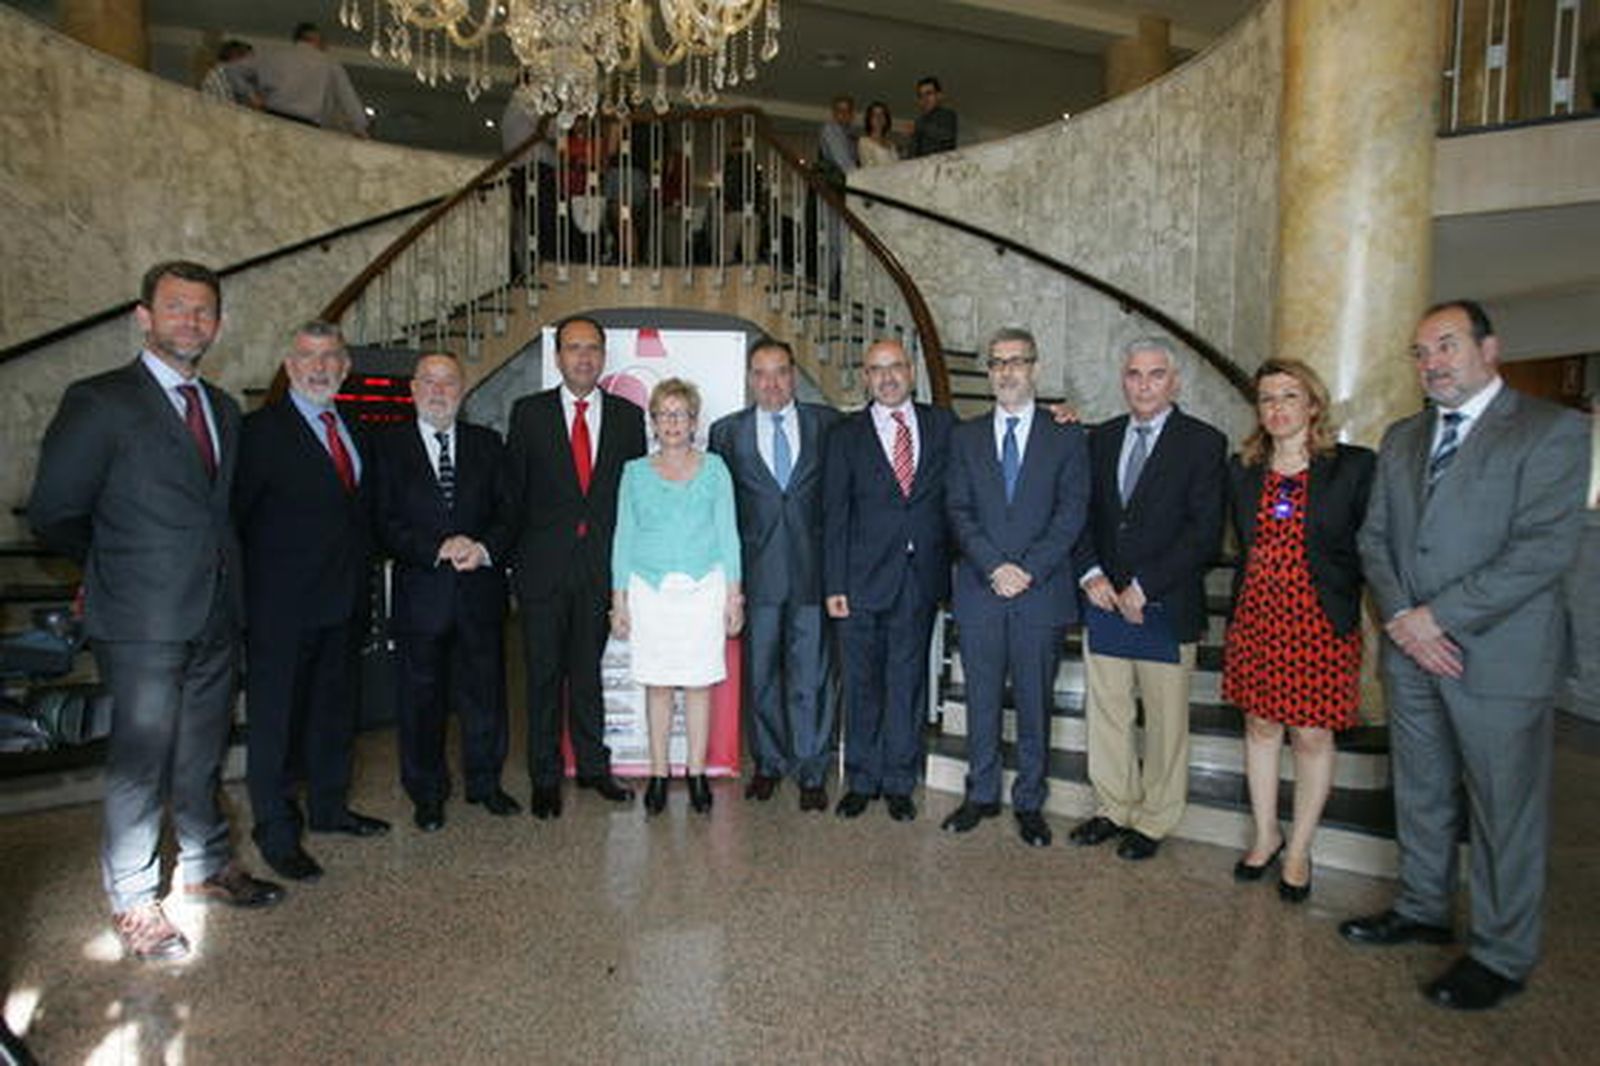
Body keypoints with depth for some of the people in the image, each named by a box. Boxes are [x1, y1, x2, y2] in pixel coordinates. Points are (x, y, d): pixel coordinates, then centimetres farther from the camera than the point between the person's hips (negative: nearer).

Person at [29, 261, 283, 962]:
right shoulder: (100, 402, -8)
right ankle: (133, 903, 21)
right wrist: (116, 565, 5)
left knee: (202, 755, 18)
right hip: (143, 621, -6)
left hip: (216, 615, 6)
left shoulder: (222, 408, 12)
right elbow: (52, 514, -6)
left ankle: (207, 868, 34)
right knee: (139, 764, 5)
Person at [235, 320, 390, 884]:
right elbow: (233, 514, -13)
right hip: (282, 608, -7)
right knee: (277, 718, 4)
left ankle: (329, 806, 34)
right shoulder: (263, 430, -10)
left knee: (335, 709, 18)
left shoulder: (353, 433, 11)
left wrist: (362, 592, 12)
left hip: (342, 604, 7)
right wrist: (246, 593, -14)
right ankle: (278, 832, 18)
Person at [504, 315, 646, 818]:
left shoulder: (629, 416, 5)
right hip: (544, 567, -1)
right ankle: (545, 778, 19)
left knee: (589, 671, 13)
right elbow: (514, 490, 2)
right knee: (544, 675, 7)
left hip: (602, 565, 1)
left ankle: (593, 766, 27)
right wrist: (514, 556, -2)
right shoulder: (529, 412, 2)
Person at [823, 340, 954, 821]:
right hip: (864, 578, -1)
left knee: (908, 682, 9)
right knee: (862, 685, 7)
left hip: (921, 578, 1)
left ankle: (899, 783, 23)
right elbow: (835, 514, 0)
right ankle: (861, 782, 22)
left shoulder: (942, 424, 8)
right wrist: (834, 584, -6)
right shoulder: (846, 435, 3)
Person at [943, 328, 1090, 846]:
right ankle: (981, 795, 25)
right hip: (979, 590, 2)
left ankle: (1029, 803, 22)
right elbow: (958, 510, 1)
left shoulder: (1066, 435, 5)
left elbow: (1072, 511, -3)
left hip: (1042, 591, -1)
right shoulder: (965, 436, 10)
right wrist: (994, 566, -12)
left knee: (1034, 703, 7)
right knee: (981, 701, 10)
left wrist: (1029, 569, -14)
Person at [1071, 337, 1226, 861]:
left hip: (1165, 608, -4)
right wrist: (1091, 574, -6)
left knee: (1166, 721, 7)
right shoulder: (1100, 438, 10)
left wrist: (1142, 588, -13)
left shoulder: (1203, 443, -3)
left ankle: (1153, 821, 22)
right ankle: (1114, 808, 28)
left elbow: (1204, 533, -10)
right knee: (1105, 713, 11)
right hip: (1104, 602, 4)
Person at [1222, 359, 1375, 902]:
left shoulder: (1354, 466, -4)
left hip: (1322, 622, -3)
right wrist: (1236, 613, 9)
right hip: (1256, 617, 3)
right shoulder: (1242, 470, 7)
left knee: (1312, 736, 5)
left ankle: (1299, 850, 22)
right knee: (1260, 726, 12)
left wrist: (1348, 608, -8)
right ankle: (1266, 835, 28)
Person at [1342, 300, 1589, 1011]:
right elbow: (1375, 537, 9)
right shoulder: (1401, 438, 12)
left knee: (1505, 809, 6)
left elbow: (1545, 549, -16)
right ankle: (1422, 911, 35)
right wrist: (1399, 617, -6)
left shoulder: (1551, 431, -7)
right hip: (1411, 651, 6)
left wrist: (1439, 616, -17)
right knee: (1421, 793, 17)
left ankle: (1501, 955, 22)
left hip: (1498, 655, -5)